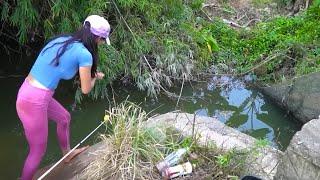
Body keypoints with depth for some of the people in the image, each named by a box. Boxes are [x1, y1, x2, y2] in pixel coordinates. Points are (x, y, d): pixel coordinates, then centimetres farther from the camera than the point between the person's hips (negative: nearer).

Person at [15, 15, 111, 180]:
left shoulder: (62, 40, 4)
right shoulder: (84, 54, -17)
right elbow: (85, 89, -6)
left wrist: (90, 73, 18)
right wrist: (95, 77, 14)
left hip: (26, 92, 9)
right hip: (34, 102, -9)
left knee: (64, 117, 30)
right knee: (38, 151, 10)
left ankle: (67, 154, 53)